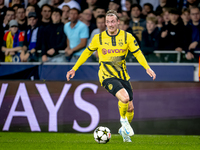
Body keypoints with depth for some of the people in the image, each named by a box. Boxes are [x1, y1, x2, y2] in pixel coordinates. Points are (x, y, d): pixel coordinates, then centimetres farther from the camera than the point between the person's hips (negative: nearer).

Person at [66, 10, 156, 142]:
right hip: (107, 76, -3)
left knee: (130, 107, 4)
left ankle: (124, 130, 33)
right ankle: (123, 119, 2)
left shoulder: (127, 37, 0)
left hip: (123, 75, 3)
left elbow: (138, 53, 3)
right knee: (124, 98, -28)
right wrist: (74, 69, 13)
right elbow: (87, 52, 12)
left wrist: (147, 68, -12)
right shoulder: (98, 38, -1)